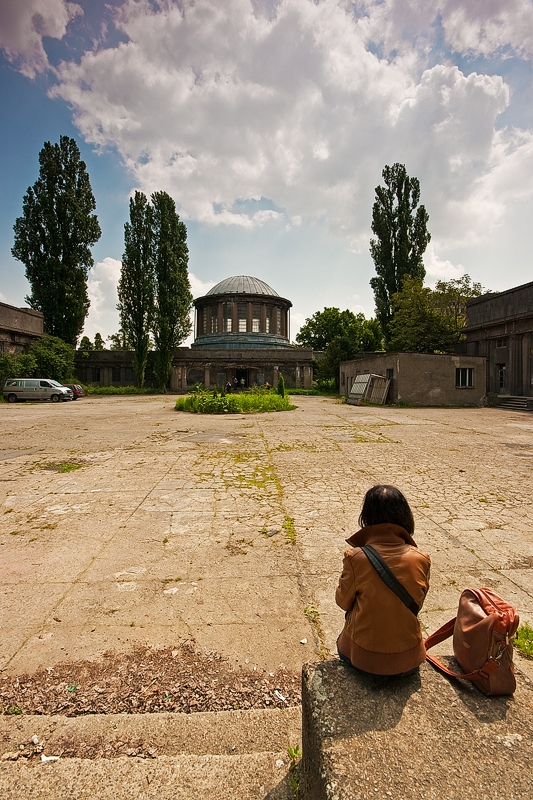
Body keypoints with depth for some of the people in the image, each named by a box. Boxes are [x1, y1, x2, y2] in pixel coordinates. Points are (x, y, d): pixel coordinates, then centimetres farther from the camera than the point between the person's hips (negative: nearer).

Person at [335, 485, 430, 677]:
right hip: (408, 660, 2)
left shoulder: (355, 558, -22)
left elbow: (343, 601, -5)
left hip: (362, 657, -2)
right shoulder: (420, 559, -15)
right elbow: (418, 602, 1)